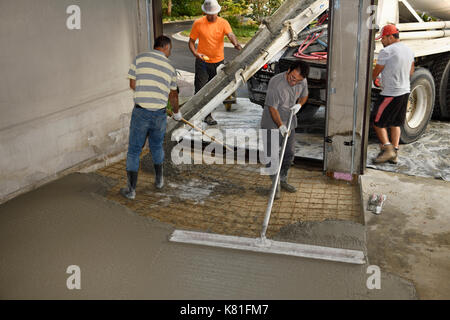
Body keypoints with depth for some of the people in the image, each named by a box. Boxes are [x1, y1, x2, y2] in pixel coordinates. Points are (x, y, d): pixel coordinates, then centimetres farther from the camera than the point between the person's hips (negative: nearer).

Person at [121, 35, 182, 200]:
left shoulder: (140, 58, 0)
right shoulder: (170, 67, 8)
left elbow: (132, 84, 6)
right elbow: (173, 95, 19)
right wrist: (176, 112, 36)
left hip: (140, 112, -2)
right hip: (160, 114, 2)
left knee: (134, 150, 8)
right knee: (157, 147, 24)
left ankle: (131, 189, 10)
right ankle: (159, 180, 38)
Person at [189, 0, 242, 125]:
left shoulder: (223, 23, -4)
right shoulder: (198, 23, -6)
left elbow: (230, 35, -22)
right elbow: (191, 41, 0)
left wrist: (236, 44, -44)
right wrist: (195, 53, -20)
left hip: (218, 61, 2)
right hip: (202, 62, -2)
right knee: (200, 89, -3)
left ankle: (208, 115, 25)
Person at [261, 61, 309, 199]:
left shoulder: (303, 82, -10)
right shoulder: (275, 83, -28)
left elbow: (304, 95, 12)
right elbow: (272, 108, -25)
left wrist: (299, 104, -10)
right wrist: (281, 126, -32)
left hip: (290, 122, 6)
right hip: (272, 124, -6)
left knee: (289, 153, 15)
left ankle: (283, 180, 34)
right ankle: (276, 185, 16)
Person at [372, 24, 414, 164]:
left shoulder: (386, 52, -15)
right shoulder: (409, 50, 12)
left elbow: (375, 73, -8)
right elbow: (411, 71, 23)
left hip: (390, 94, -8)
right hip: (405, 91, 8)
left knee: (378, 122, 2)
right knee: (395, 124, 14)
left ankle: (387, 148, -6)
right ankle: (395, 154, 14)